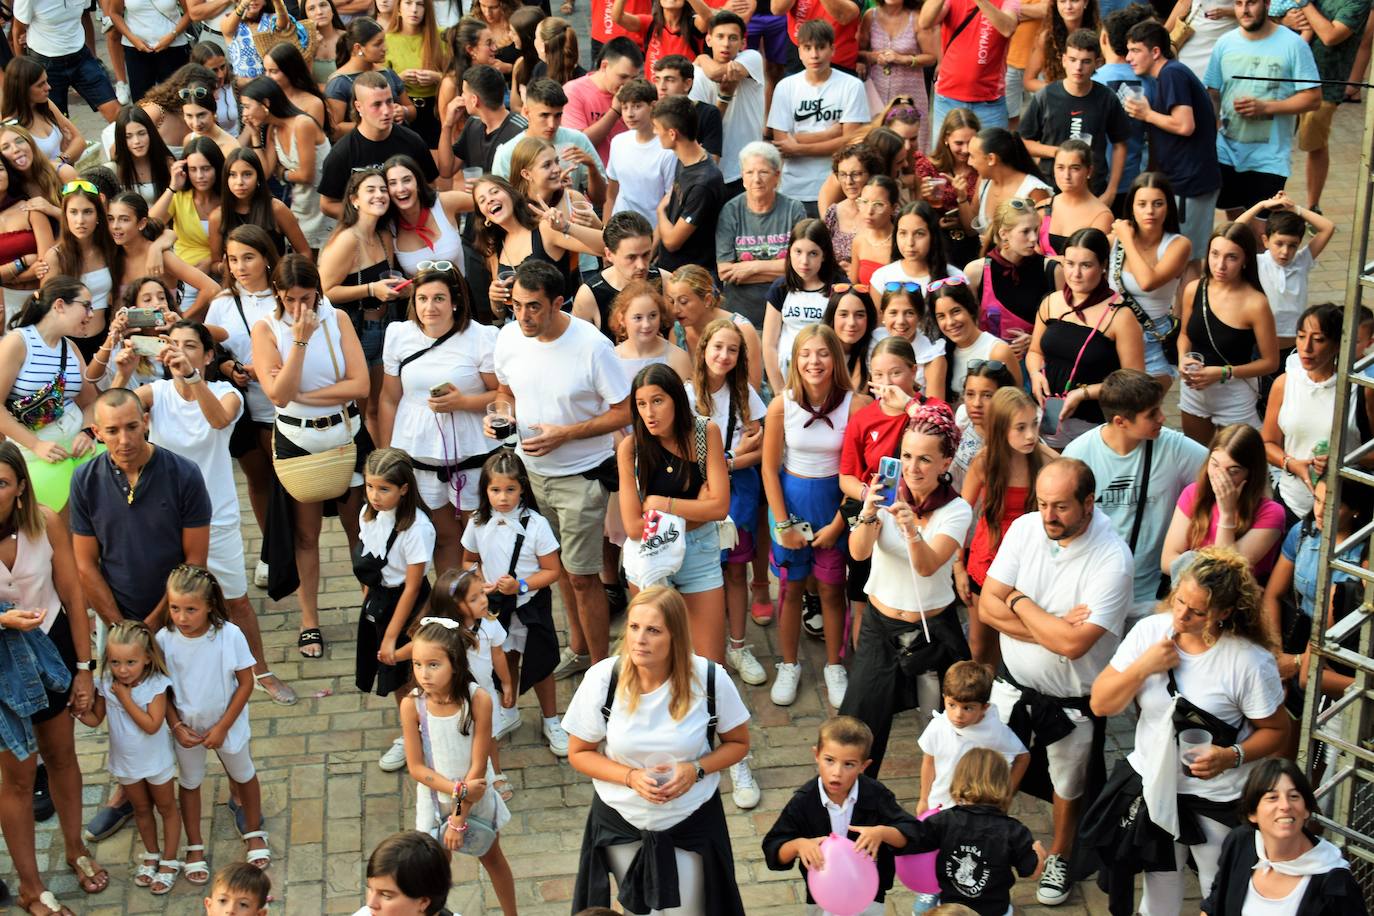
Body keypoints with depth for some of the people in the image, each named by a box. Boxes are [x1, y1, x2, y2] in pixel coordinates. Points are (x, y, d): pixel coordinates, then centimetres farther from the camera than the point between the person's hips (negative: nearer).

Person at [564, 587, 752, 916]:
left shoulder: (711, 681, -19)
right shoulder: (602, 679, -18)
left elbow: (738, 744, -3)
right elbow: (579, 753, -6)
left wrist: (696, 769, -22)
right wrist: (631, 777, -22)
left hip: (692, 821, -1)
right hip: (621, 822, 1)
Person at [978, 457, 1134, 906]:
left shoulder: (1112, 559, -28)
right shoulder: (1025, 528, -13)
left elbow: (1074, 643, -34)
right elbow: (987, 606, -13)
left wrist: (1020, 603, -21)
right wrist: (1053, 628, -25)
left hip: (1073, 699, -3)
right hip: (1014, 682, 3)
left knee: (1069, 784, 20)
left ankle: (1059, 856, 45)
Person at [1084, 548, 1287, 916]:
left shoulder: (1250, 661, -20)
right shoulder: (1150, 631, -9)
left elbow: (1276, 730, -8)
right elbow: (1101, 704, -6)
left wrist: (1232, 757, -25)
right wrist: (1143, 667, -21)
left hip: (1218, 800, -4)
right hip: (1151, 785, 4)